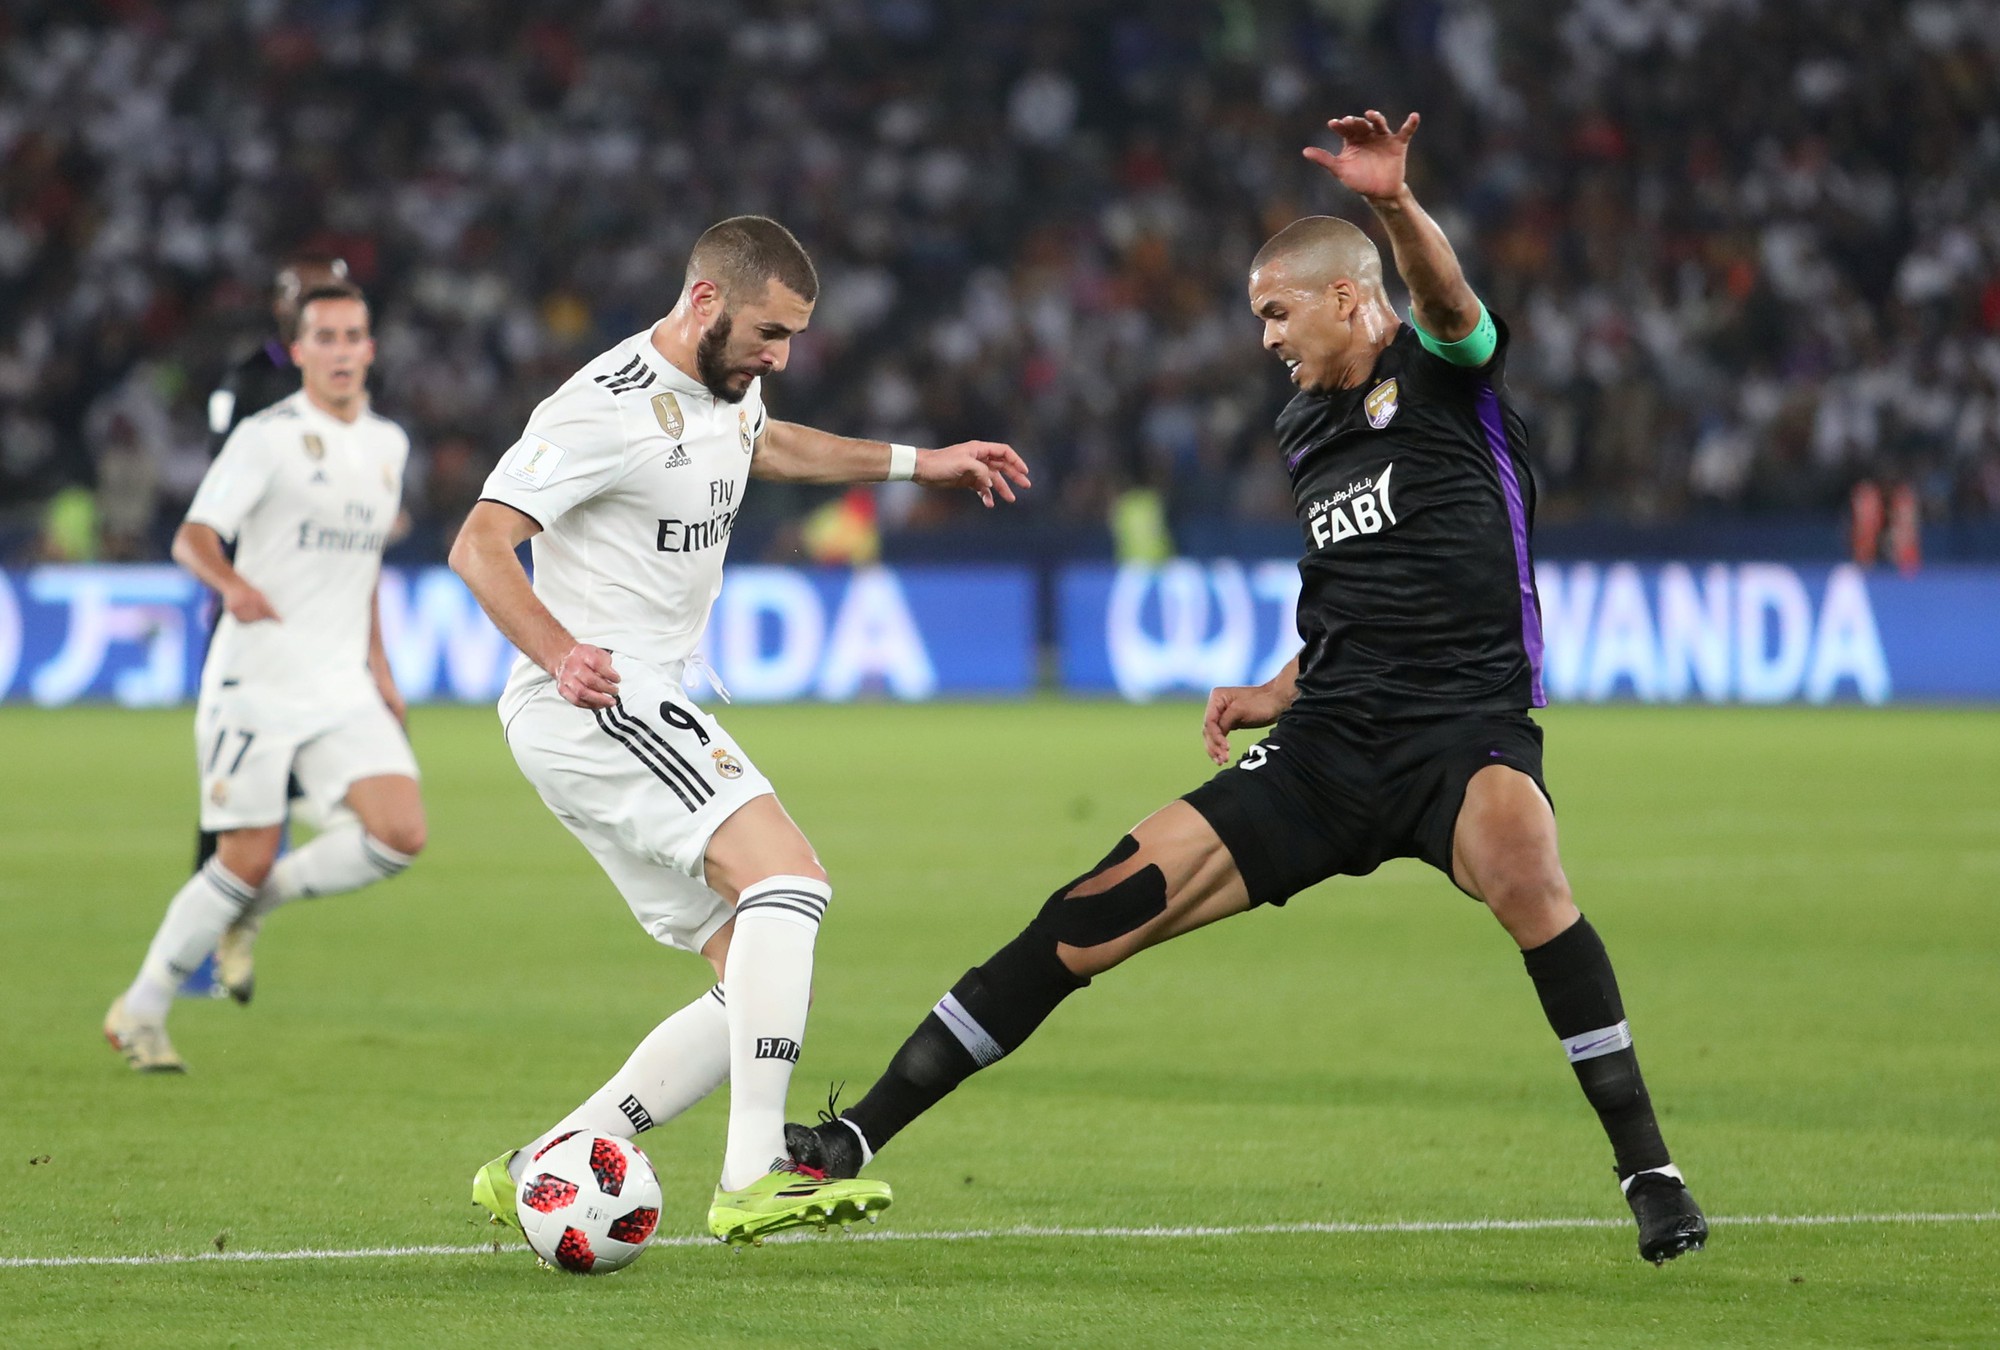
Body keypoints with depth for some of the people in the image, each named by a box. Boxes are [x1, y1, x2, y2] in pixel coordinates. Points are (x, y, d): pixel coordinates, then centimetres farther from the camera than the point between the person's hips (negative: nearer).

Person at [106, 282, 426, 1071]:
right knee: (247, 859, -6)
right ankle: (140, 1012, 12)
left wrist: (378, 665, 22)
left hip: (343, 688, 6)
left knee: (400, 836, -12)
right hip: (257, 679, -6)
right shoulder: (269, 437, -7)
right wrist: (232, 583, -36)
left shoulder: (387, 444, 13)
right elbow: (192, 538, -15)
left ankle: (259, 900, 12)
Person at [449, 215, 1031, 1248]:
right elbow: (479, 546, -22)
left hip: (647, 717, 10)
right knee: (789, 878, -26)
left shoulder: (726, 391, 13)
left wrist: (918, 463, 37)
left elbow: (766, 445, 39)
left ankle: (536, 1172, 5)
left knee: (760, 989, 5)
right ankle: (755, 1179, -34)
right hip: (592, 703, -10)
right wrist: (559, 656, -37)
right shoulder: (608, 409, -16)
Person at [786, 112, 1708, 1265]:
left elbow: (1447, 301, -27)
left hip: (1469, 730, -6)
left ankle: (1651, 1171, -25)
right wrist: (1277, 695, 14)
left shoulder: (1443, 371, -1)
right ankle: (855, 1140, 2)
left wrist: (1397, 206, -48)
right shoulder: (1308, 430, 20)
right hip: (1330, 746, 6)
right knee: (1100, 912, -4)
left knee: (1523, 871, -39)